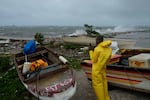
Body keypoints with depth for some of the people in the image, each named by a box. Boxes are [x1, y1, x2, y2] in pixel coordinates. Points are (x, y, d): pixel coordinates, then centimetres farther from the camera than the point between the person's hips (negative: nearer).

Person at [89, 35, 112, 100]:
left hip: (97, 70, -7)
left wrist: (90, 51, -3)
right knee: (103, 83, 18)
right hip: (103, 69, 7)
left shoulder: (97, 49, -22)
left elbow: (94, 60, -12)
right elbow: (107, 59, 10)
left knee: (97, 84, 5)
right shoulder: (109, 49, 1)